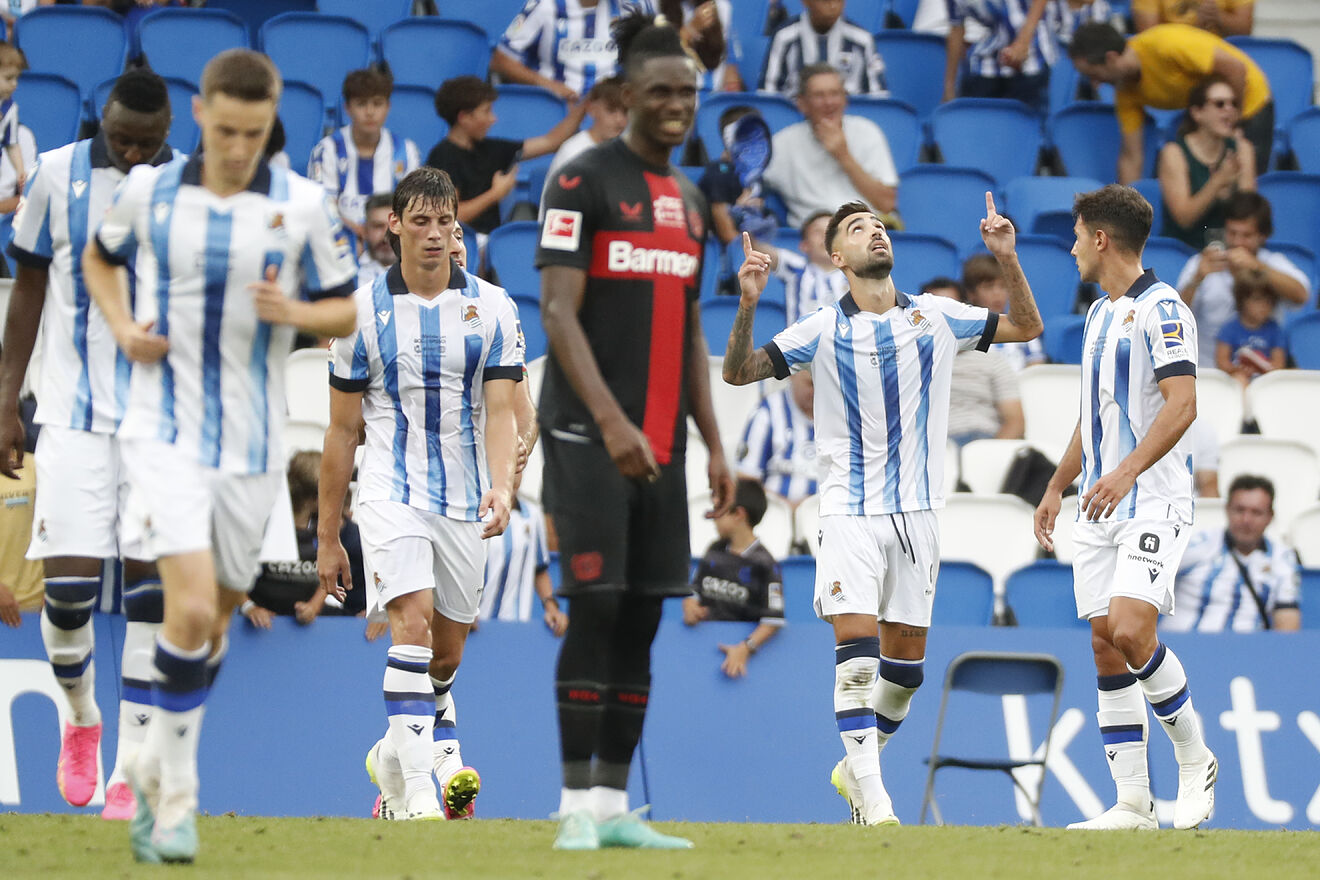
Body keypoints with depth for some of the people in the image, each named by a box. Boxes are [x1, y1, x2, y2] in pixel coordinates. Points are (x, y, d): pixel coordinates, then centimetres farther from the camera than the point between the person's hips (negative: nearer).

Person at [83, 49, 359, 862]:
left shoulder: (303, 207, -3)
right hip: (164, 434, -2)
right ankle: (174, 797, -9)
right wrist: (123, 328, 0)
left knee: (218, 617, 12)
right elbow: (100, 260, 18)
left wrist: (292, 311, -15)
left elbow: (344, 312, 6)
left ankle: (158, 773, 33)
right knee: (192, 606, -18)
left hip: (252, 443, 2)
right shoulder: (149, 191, -1)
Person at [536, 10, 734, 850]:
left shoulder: (691, 201, 17)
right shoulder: (584, 183, -6)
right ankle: (579, 804, -7)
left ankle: (617, 806, 9)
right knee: (596, 608, -10)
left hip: (662, 443, 7)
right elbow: (559, 312, -13)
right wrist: (611, 422, -22)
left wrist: (714, 445, 15)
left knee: (642, 621, 5)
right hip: (591, 435, -7)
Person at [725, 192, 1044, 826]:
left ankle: (856, 767, 27)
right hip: (849, 511, -3)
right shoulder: (824, 330, -1)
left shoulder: (935, 317, 7)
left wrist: (1007, 261, 0)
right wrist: (748, 306, -19)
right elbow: (738, 372, -3)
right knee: (857, 644, -17)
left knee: (905, 661, 4)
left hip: (916, 512, 3)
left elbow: (1026, 327, 15)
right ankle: (871, 798, -17)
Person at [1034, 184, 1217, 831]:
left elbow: (1181, 405, -19)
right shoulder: (1100, 314, 19)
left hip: (1152, 501, -9)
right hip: (1100, 509, 9)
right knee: (1105, 644, 0)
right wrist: (1056, 487, 28)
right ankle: (1133, 801, 1)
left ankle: (1195, 759, -2)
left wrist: (1125, 472, -29)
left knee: (1130, 629, -22)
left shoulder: (1160, 308, -9)